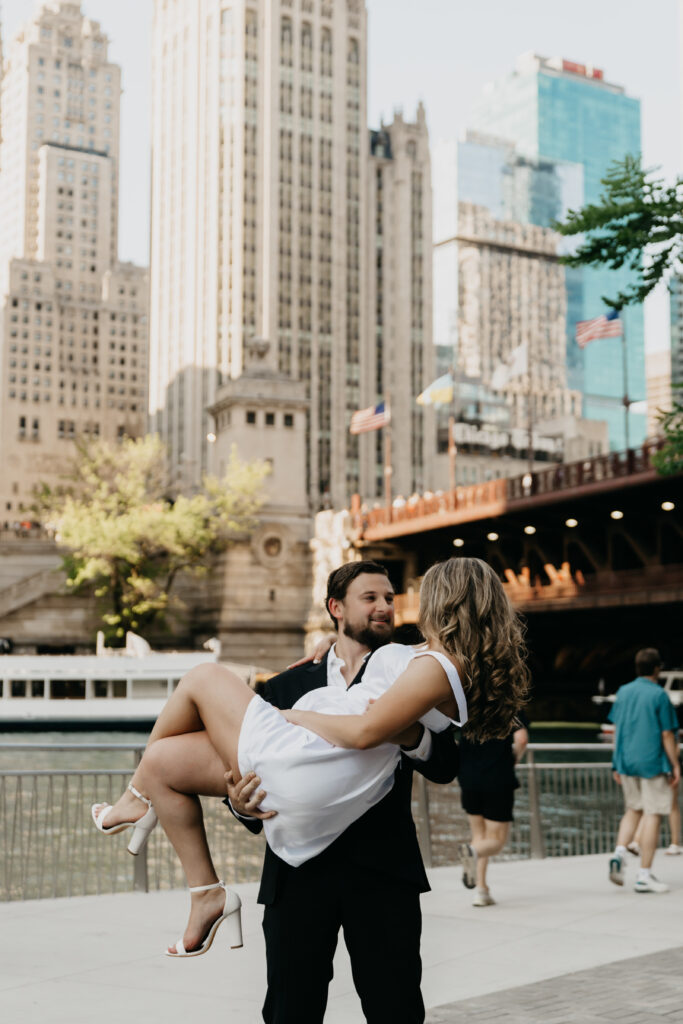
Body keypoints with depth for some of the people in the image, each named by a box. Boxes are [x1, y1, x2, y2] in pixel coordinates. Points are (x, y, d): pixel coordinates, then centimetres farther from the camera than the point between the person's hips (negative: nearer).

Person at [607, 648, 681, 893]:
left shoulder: (623, 692, 7)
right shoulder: (659, 695, -10)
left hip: (626, 762, 6)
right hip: (653, 762, -6)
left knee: (633, 810, 19)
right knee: (652, 815, 0)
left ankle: (619, 852, -3)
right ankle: (644, 876, 1)